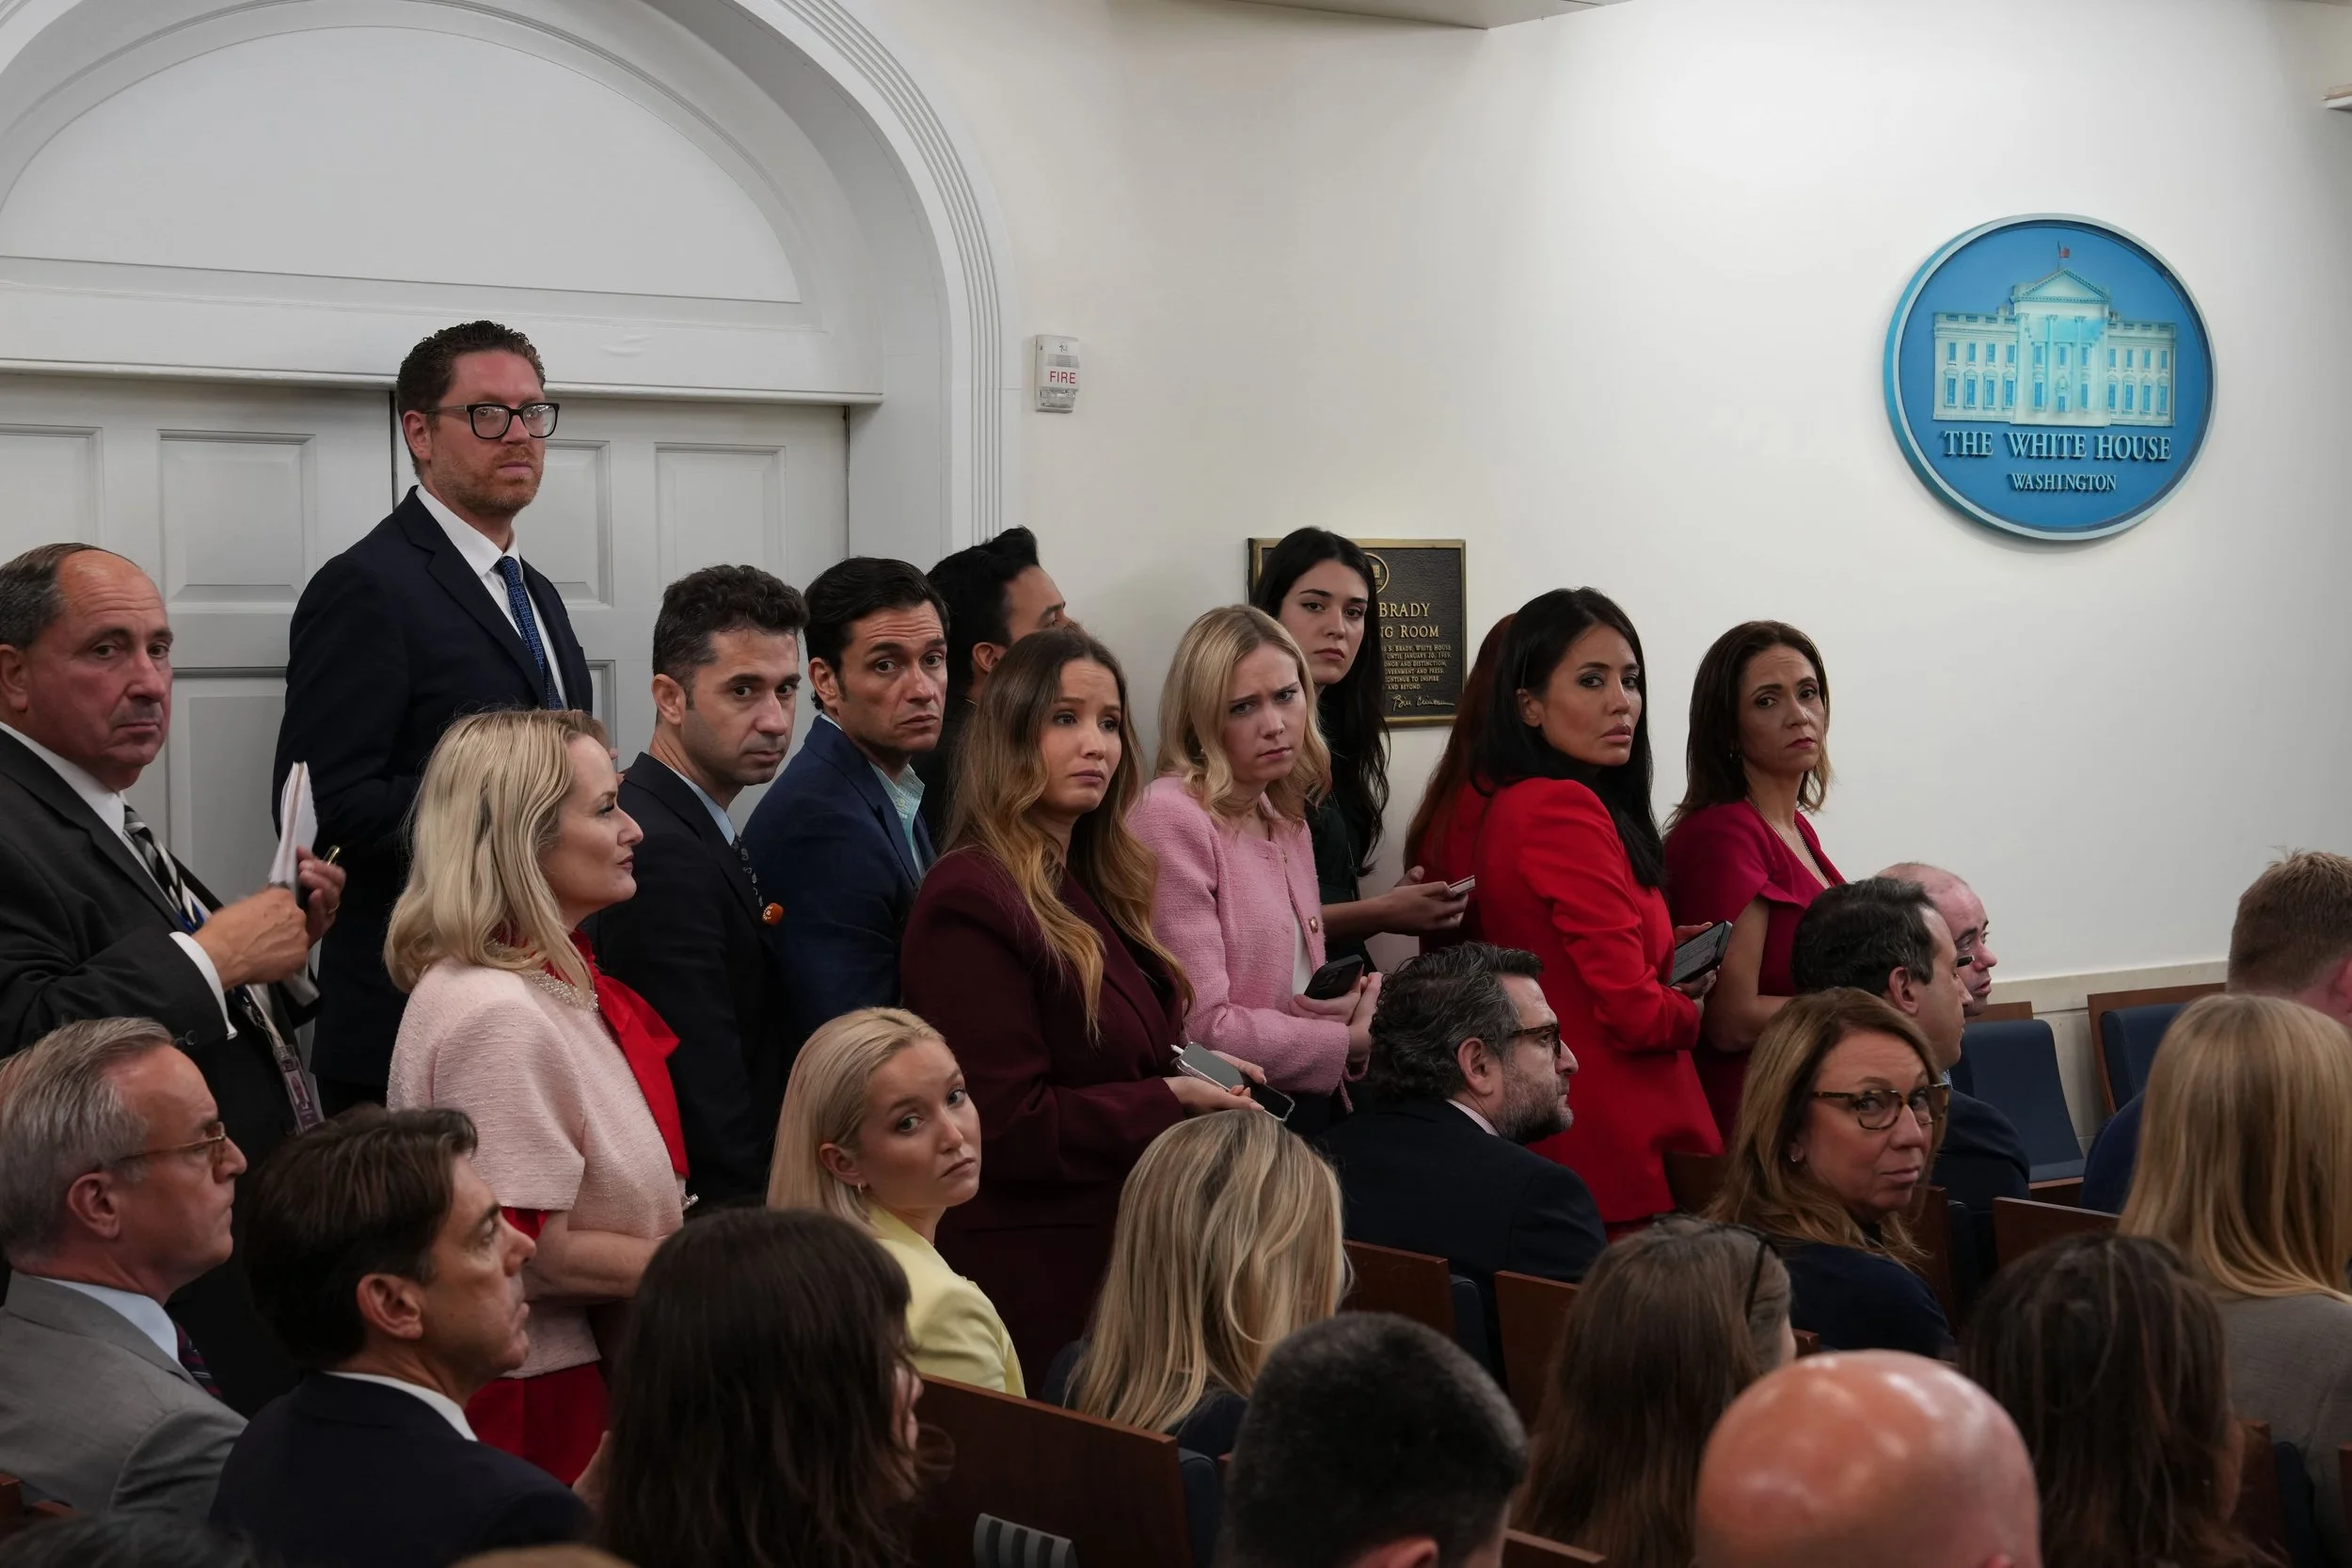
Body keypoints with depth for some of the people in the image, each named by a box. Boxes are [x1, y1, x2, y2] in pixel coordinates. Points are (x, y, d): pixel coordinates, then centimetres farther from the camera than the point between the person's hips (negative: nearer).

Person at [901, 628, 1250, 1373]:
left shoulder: (1093, 890, 13)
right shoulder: (969, 900, -16)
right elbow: (1004, 1127, -19)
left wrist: (1204, 1081, 4)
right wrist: (1169, 1105, -14)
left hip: (1118, 1259, 9)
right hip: (1036, 1278, -9)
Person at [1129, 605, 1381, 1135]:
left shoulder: (1287, 821, 11)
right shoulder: (1171, 817, -16)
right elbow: (1199, 1027, -22)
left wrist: (1354, 1005, -6)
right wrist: (1348, 1041, -10)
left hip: (1315, 1107, 8)